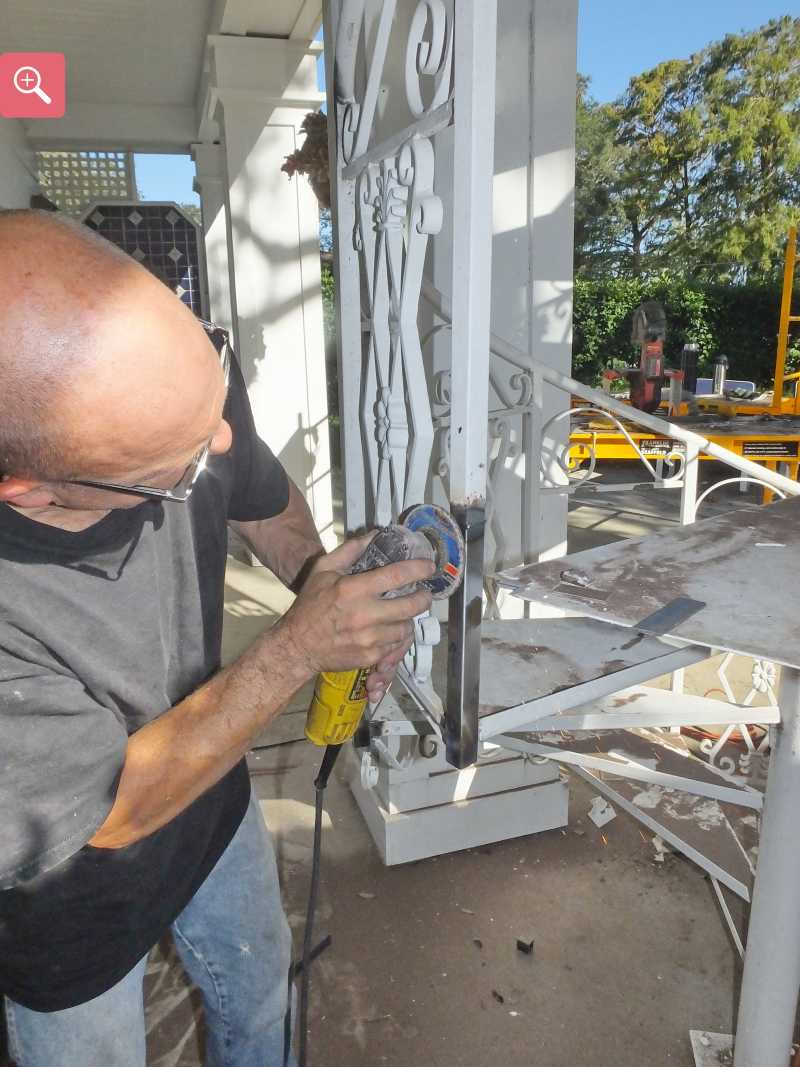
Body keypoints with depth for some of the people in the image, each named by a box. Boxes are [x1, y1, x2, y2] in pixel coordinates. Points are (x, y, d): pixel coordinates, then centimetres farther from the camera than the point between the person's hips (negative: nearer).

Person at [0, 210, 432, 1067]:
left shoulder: (179, 372, -26)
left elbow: (262, 499, -3)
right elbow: (115, 811, -28)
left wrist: (320, 582, -18)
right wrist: (300, 648, -30)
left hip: (214, 804, 5)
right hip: (69, 910, -4)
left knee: (260, 993, 31)